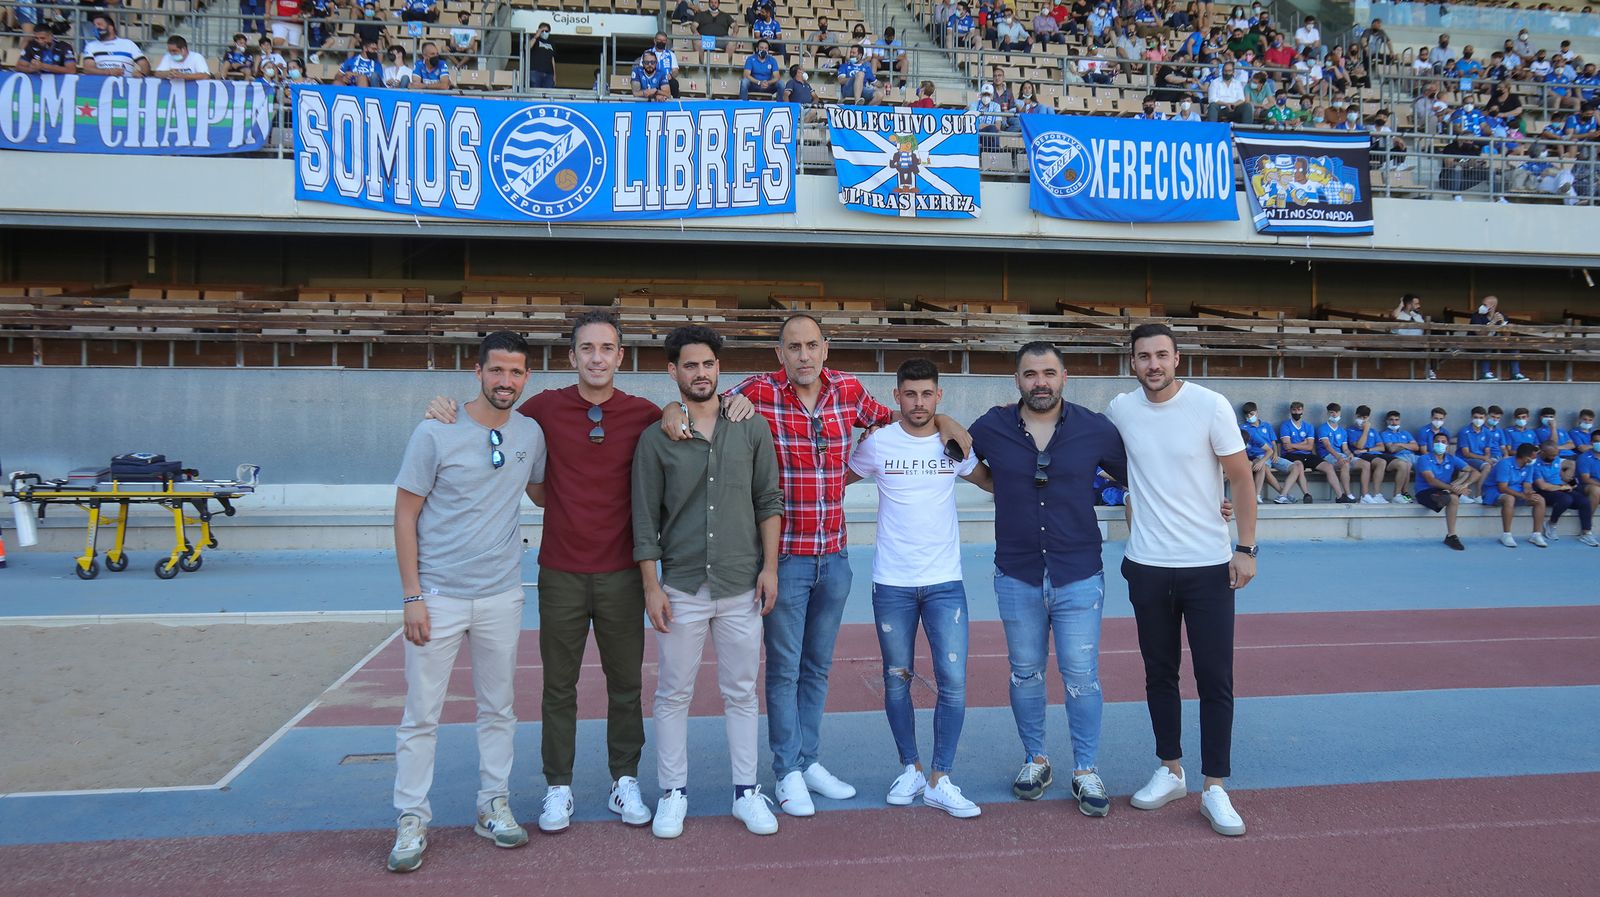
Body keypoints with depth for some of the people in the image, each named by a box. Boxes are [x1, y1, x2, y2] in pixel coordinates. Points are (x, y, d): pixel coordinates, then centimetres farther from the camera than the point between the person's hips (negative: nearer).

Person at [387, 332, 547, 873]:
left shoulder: (532, 434, 1)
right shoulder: (436, 433, -10)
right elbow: (406, 515, -7)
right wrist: (412, 595, -10)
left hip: (501, 595, 4)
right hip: (438, 596, -3)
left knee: (498, 709, 13)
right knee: (422, 714, 3)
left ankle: (493, 807, 27)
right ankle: (412, 820, 17)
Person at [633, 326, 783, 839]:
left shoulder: (752, 430, 4)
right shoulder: (656, 438, -1)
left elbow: (769, 502, 6)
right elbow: (645, 518, 0)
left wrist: (769, 567, 0)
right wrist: (651, 586, -4)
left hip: (742, 586, 1)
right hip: (682, 587, -1)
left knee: (741, 693, 9)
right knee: (673, 694, 7)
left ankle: (746, 792, 21)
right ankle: (673, 793, 20)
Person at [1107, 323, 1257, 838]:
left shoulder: (1210, 406, -10)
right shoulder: (1120, 410, -1)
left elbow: (1241, 479, -5)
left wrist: (1246, 548, -8)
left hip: (1208, 564, -3)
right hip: (1146, 566, 3)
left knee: (1215, 680, 0)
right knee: (1159, 675, 13)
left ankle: (1214, 789, 10)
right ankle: (1170, 772, 28)